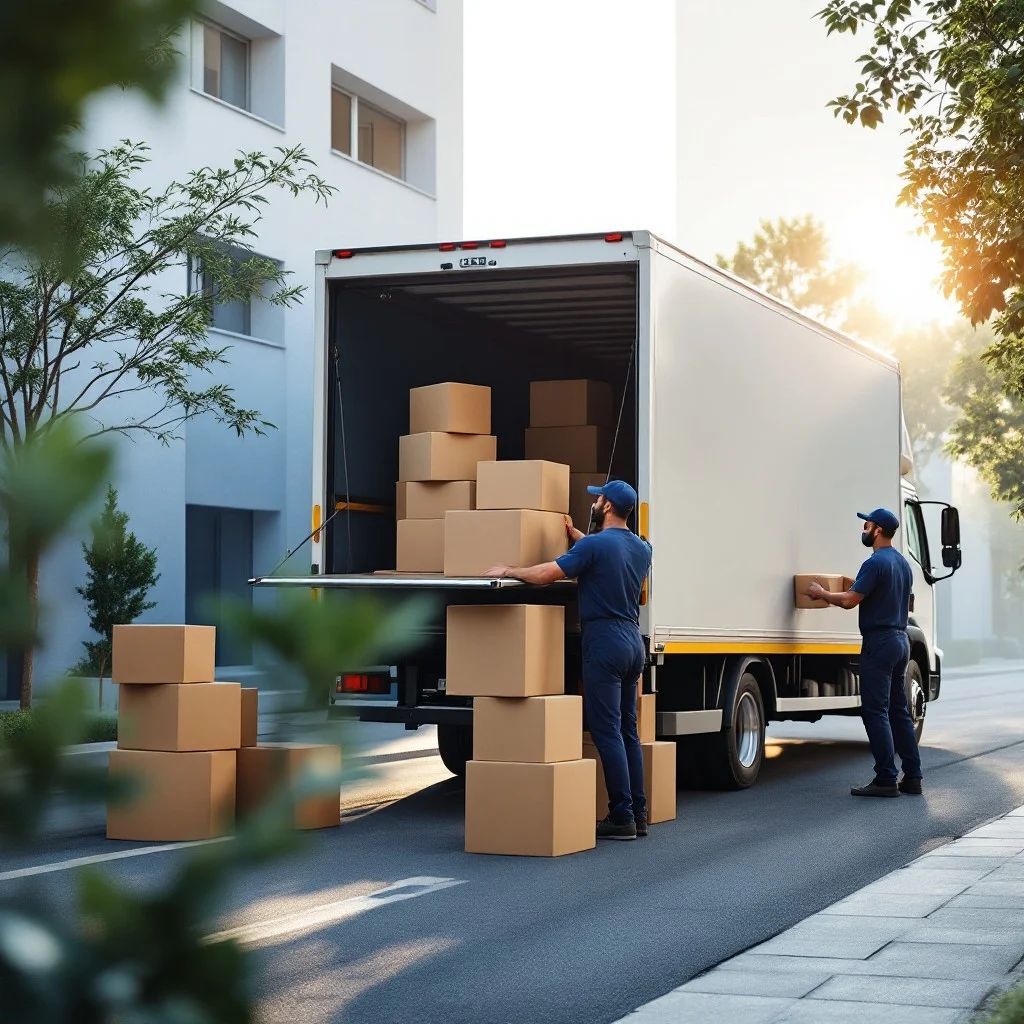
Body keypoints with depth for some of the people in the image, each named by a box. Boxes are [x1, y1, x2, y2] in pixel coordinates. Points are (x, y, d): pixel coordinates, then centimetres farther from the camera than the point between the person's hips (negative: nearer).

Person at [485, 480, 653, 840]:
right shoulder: (641, 549, 13)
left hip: (604, 641, -8)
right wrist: (576, 536, 40)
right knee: (627, 731, 11)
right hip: (633, 642, 8)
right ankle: (638, 814, 11)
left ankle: (622, 817, -9)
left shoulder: (594, 545, -12)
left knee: (607, 732, -7)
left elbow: (546, 574, -15)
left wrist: (507, 571, 0)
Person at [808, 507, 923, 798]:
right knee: (899, 711, 12)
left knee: (875, 712, -7)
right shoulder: (903, 563, 16)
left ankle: (886, 779, -9)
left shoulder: (876, 563, -14)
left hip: (880, 642, -9)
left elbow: (850, 600, -19)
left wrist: (821, 594, -2)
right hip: (901, 640, 9)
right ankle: (912, 777, 12)